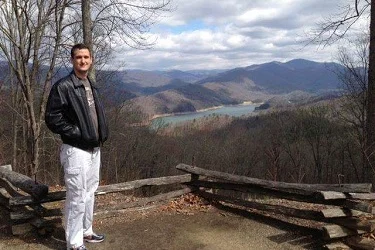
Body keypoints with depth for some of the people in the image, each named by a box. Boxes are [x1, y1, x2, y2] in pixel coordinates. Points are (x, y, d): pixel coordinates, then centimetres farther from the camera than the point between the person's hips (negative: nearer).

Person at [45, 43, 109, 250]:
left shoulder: (91, 86, 12)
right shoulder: (63, 86, -13)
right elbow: (52, 118, -16)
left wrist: (102, 134, 6)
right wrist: (76, 133, -17)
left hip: (94, 148, 8)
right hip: (76, 150, -8)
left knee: (90, 192, 18)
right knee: (77, 197, -1)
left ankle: (86, 231, 34)